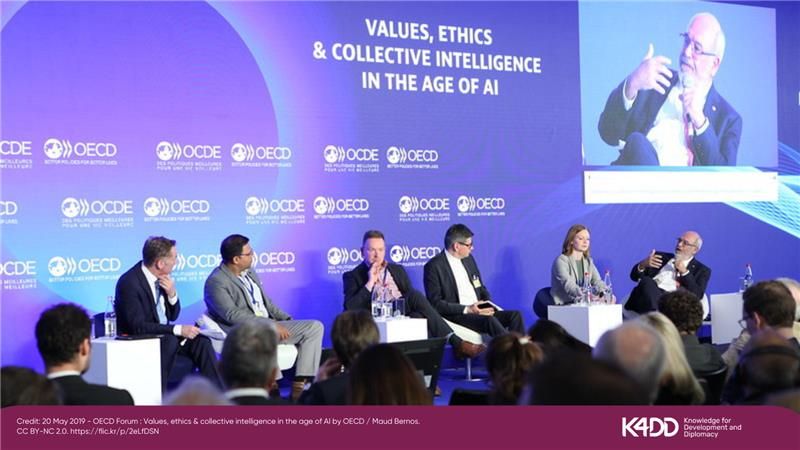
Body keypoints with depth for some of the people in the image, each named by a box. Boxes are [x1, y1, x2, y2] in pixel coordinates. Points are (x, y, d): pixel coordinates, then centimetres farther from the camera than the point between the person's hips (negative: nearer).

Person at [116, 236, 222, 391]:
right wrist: (178, 330, -29)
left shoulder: (161, 277, -1)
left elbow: (173, 316, 9)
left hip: (164, 336, 6)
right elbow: (138, 326, -26)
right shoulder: (129, 282, -21)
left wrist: (172, 294, -12)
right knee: (170, 340, -33)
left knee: (201, 341, -16)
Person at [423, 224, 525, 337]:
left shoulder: (469, 259, 15)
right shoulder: (434, 266, -7)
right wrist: (467, 309, -18)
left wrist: (488, 305, 0)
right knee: (490, 320, -33)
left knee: (515, 315, -14)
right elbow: (435, 303, -12)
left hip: (478, 311, 7)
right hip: (455, 315, -7)